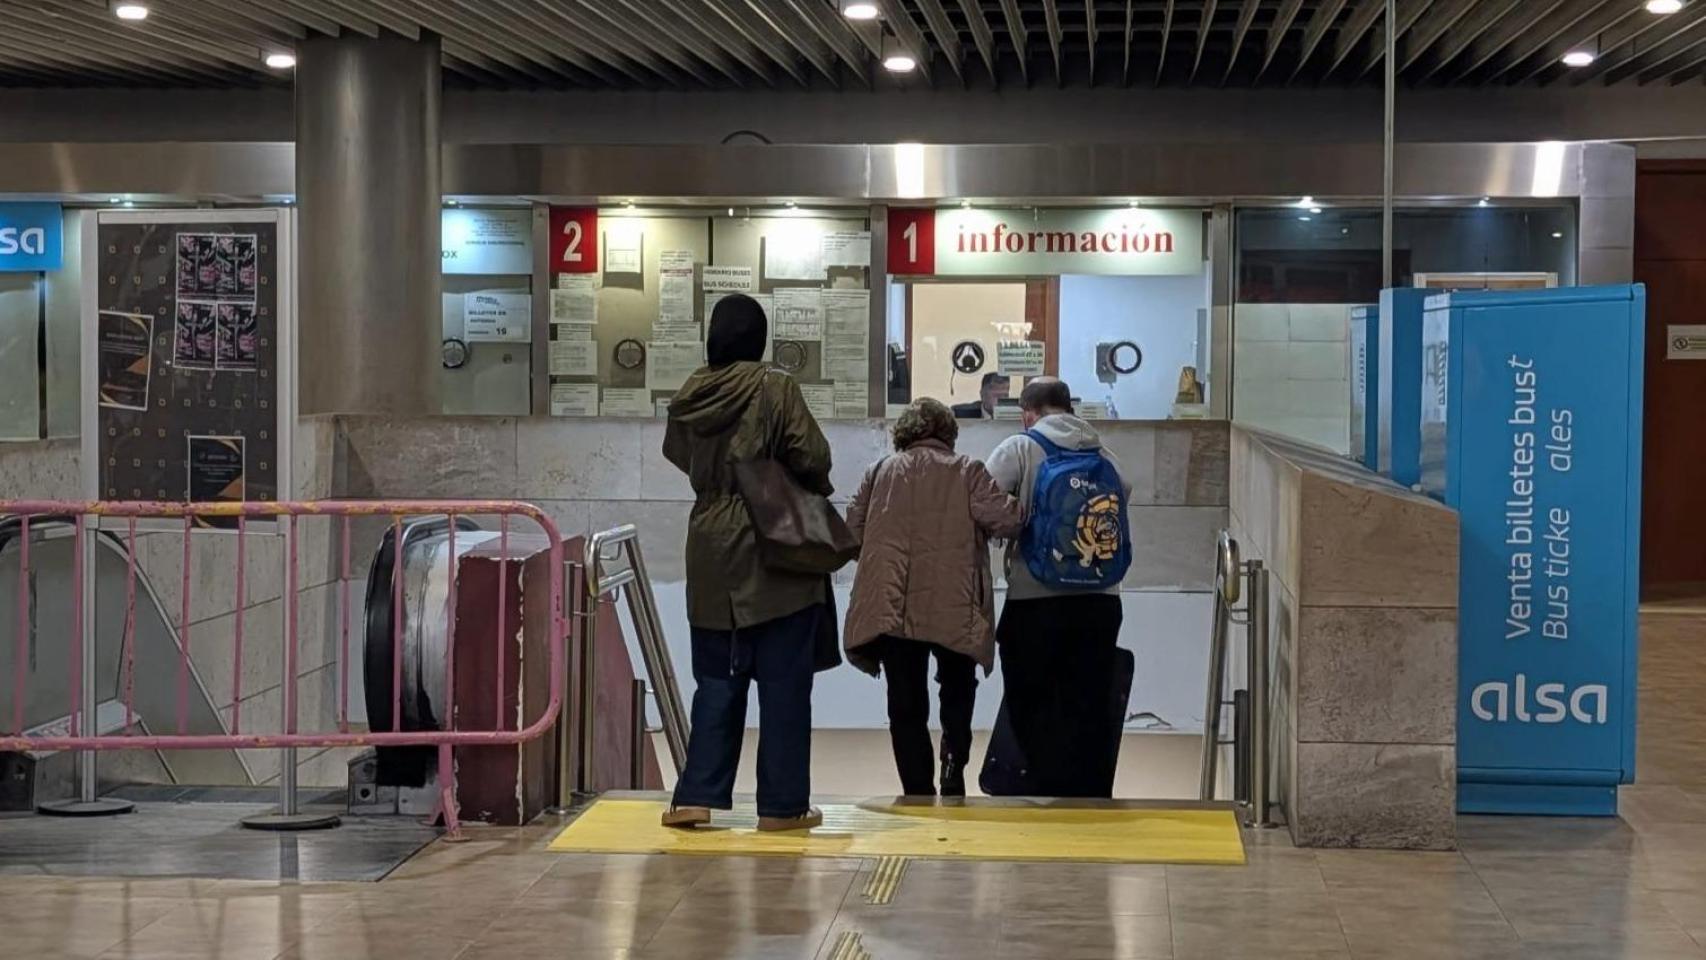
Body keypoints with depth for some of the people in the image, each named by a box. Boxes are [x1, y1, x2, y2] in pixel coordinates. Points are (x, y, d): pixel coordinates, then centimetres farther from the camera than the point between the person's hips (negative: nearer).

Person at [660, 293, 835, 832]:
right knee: (783, 682, 3)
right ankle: (782, 804, 6)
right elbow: (811, 456, -14)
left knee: (717, 680, 13)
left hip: (711, 556, 5)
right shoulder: (775, 390, -12)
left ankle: (697, 795, 8)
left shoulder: (689, 396, 3)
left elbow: (678, 455, 16)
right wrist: (817, 488, 6)